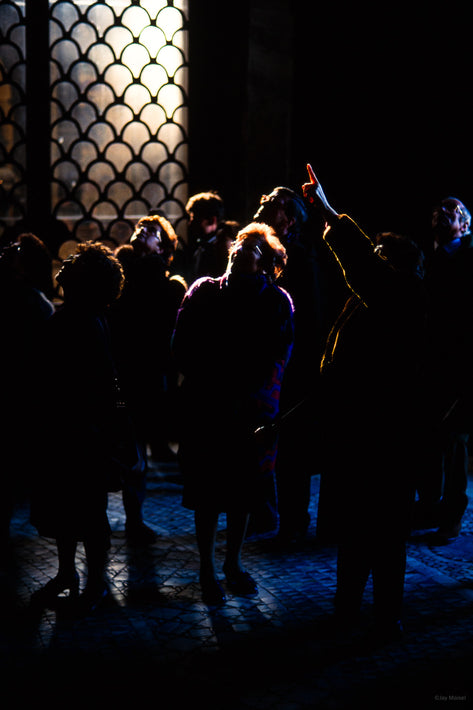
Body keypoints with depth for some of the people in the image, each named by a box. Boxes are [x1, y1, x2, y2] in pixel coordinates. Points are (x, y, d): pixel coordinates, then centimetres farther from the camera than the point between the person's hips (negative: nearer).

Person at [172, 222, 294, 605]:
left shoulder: (276, 300, 3)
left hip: (252, 410, 1)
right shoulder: (203, 292, 4)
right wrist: (211, 387, -12)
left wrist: (248, 395, -15)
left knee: (244, 487, 12)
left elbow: (278, 356, -4)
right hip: (206, 408, -1)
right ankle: (207, 568, 19)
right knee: (207, 488, 4)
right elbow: (183, 347, -1)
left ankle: (234, 562, 30)